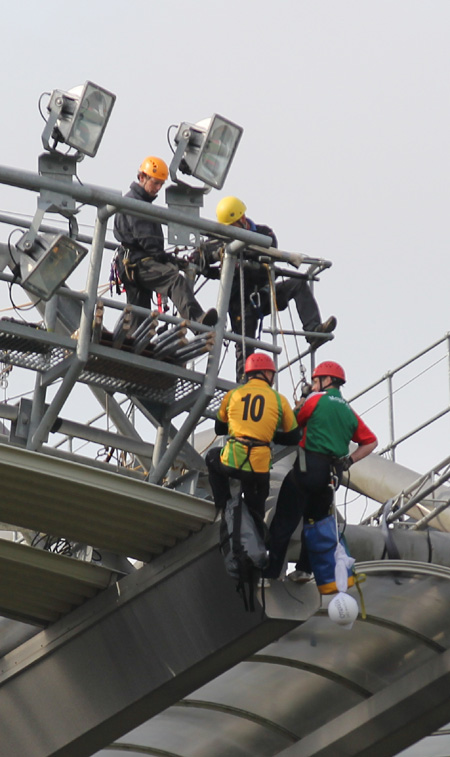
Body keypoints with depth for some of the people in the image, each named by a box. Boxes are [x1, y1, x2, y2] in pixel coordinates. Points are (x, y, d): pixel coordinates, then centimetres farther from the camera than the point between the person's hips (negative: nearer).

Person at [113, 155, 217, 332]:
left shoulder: (143, 201, 27)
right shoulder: (132, 201, -6)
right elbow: (144, 238, -16)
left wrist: (163, 257, 15)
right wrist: (165, 258, -16)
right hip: (139, 262, -11)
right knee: (176, 280, -32)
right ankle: (196, 318, -52)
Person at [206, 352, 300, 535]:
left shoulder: (232, 394, 9)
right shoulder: (279, 400, 5)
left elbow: (219, 429, 23)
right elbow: (293, 437, 11)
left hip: (230, 463, 0)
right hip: (259, 469, 0)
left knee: (212, 457, 36)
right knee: (256, 510, 26)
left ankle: (223, 505, 27)